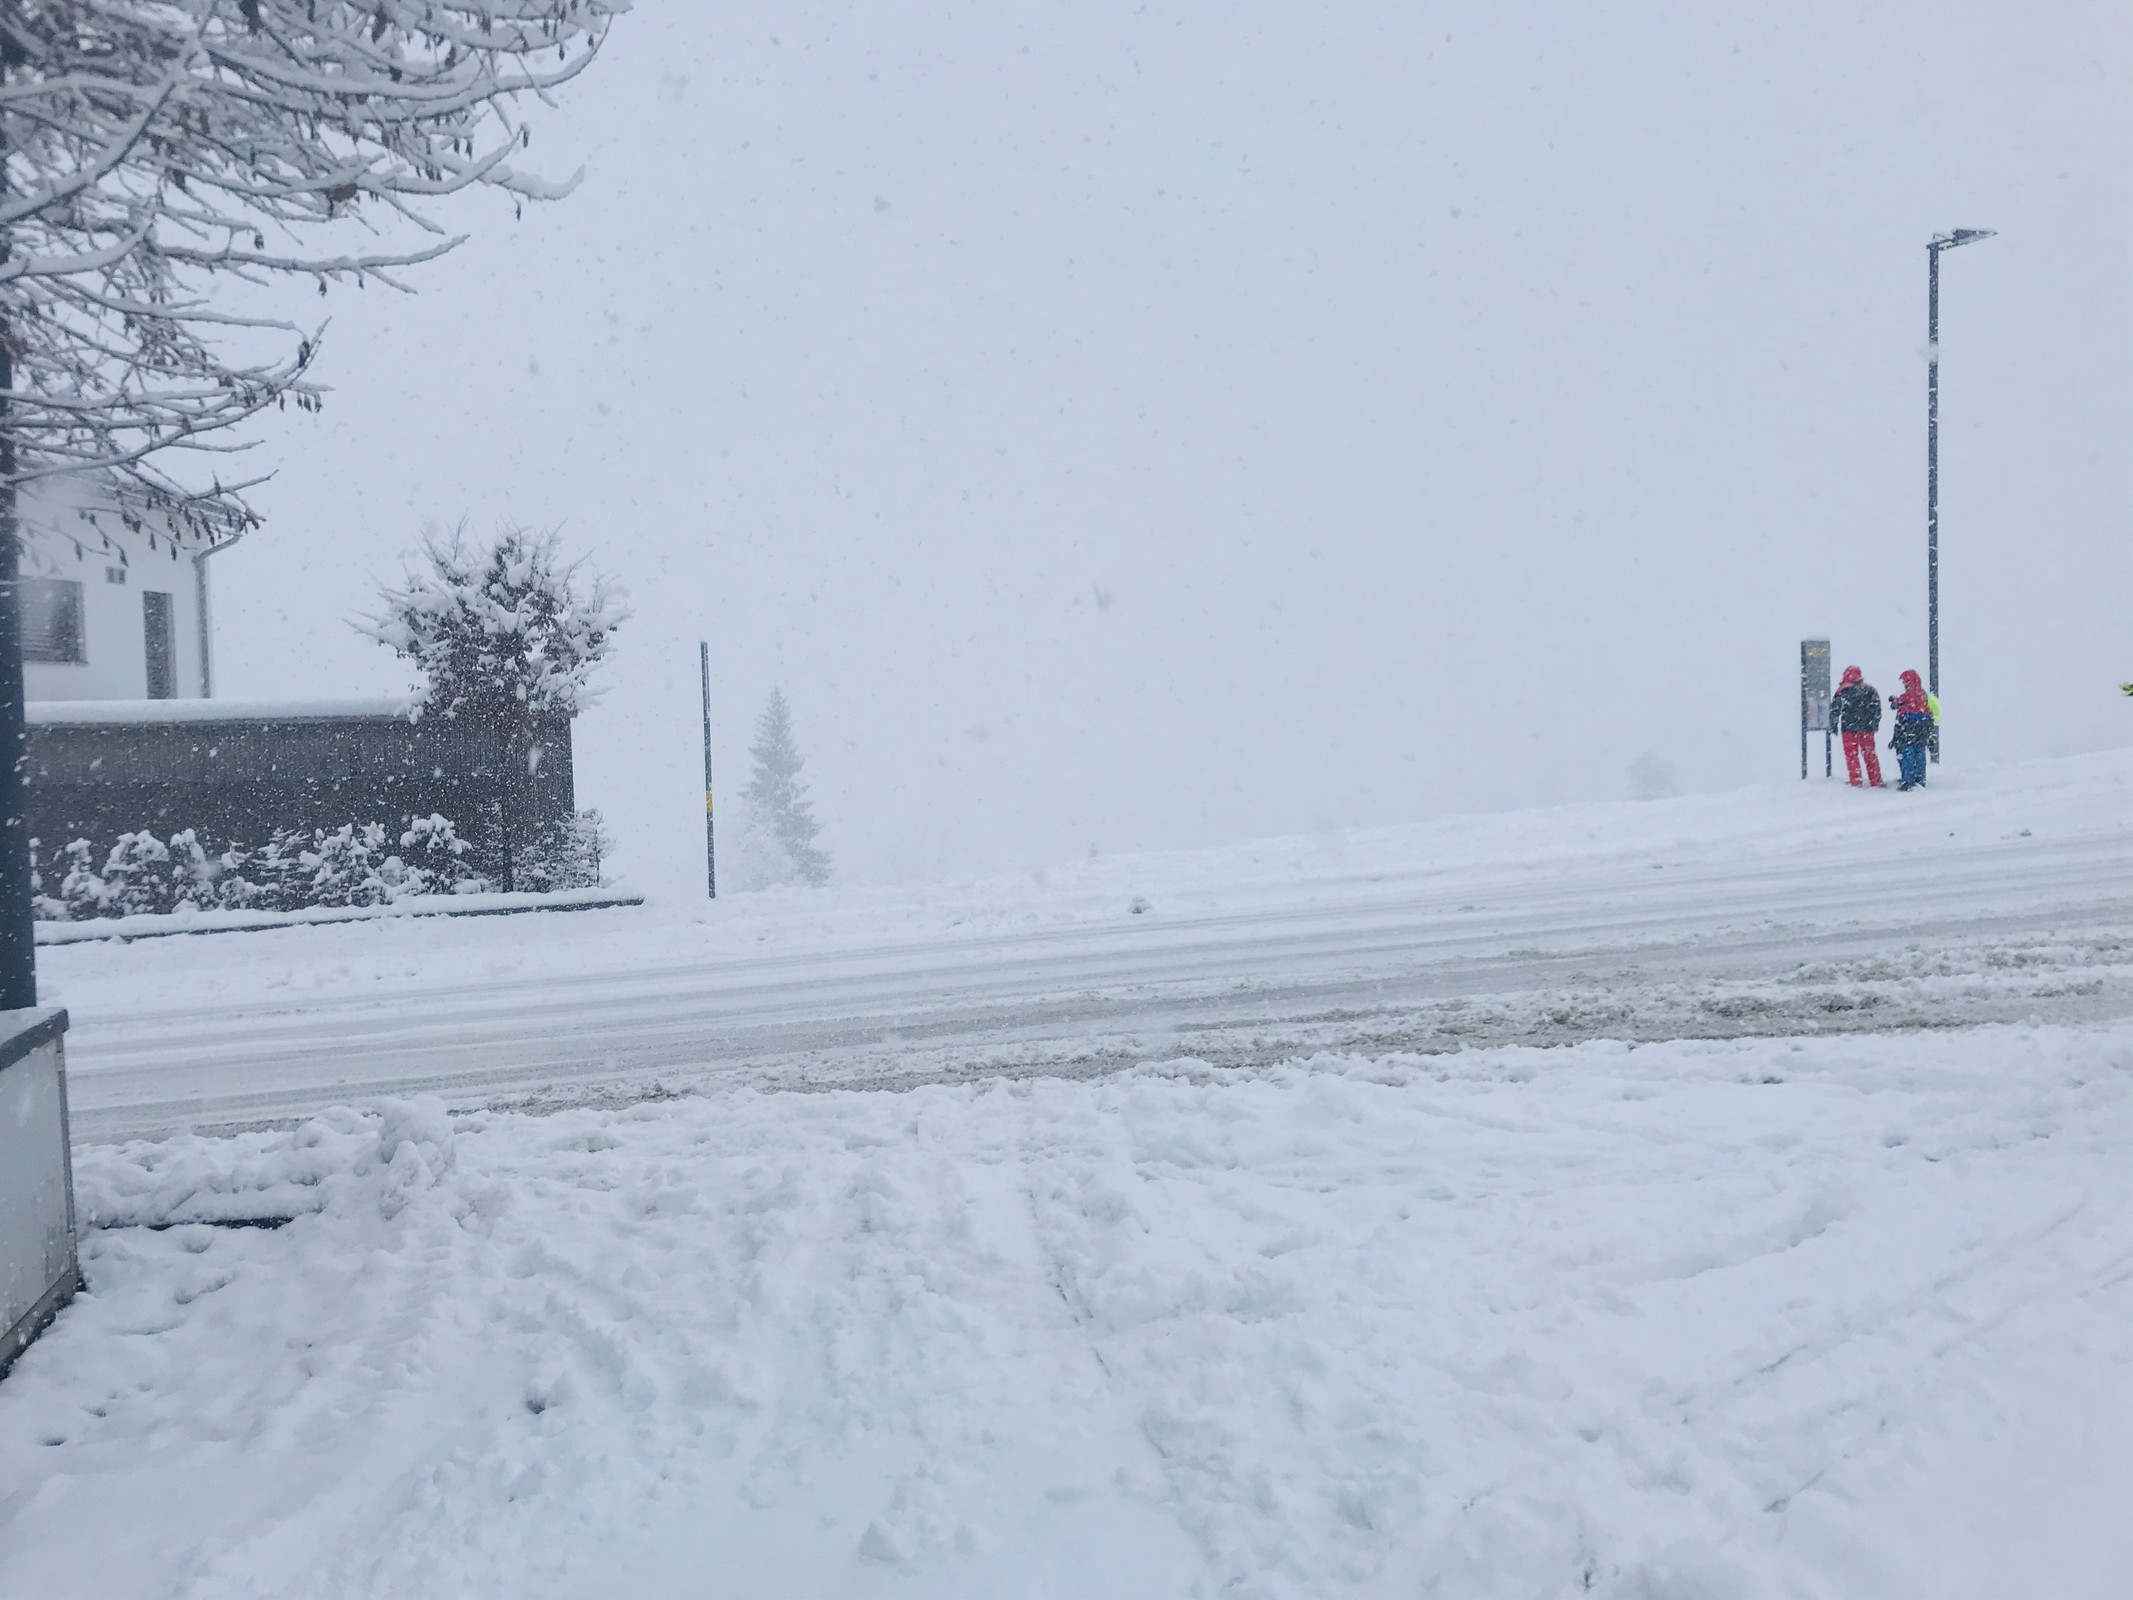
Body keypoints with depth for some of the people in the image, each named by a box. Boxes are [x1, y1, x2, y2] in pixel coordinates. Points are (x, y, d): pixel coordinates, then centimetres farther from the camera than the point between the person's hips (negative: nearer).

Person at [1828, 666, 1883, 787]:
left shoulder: (1842, 691, -6)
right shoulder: (1870, 690, 5)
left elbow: (1834, 709, -5)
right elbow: (1877, 709, 8)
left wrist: (1833, 726, 4)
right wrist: (1875, 724, 17)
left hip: (1849, 728, -3)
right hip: (1867, 728, 3)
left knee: (1851, 755, 5)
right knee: (1870, 754, 13)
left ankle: (1855, 782, 2)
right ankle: (1876, 781, 14)